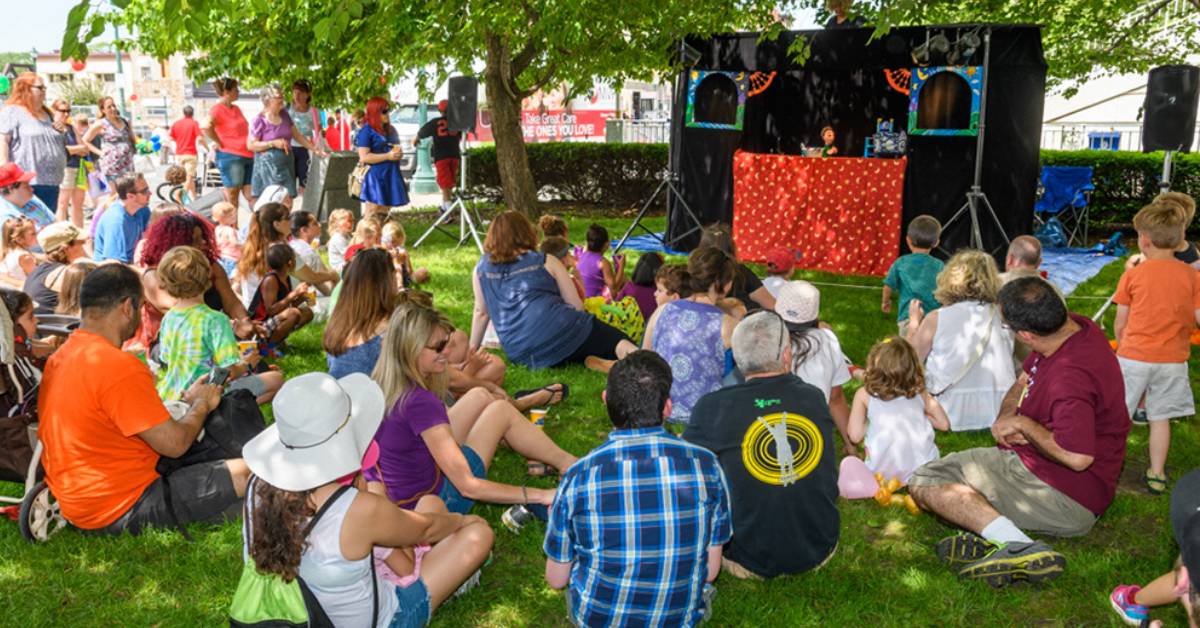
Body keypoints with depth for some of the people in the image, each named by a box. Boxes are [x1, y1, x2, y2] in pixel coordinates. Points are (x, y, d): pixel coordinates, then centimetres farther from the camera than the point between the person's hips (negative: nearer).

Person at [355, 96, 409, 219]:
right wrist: (388, 156, -18)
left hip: (387, 177, 9)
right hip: (374, 178, -9)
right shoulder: (366, 131, -10)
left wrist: (396, 152, 8)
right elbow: (364, 157, -18)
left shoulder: (385, 130, 15)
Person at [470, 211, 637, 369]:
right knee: (621, 344, 0)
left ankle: (592, 362, -16)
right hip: (561, 331, -2)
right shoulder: (546, 262, 13)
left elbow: (481, 313, 24)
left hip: (522, 356, 2)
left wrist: (473, 350, 36)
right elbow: (576, 305, 12)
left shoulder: (481, 270, 18)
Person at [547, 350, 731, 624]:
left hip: (598, 618, -1)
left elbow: (556, 578, -7)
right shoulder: (705, 465, -16)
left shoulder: (579, 477, -20)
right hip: (683, 617, 1)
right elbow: (711, 570, -5)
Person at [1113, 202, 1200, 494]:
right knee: (1160, 418, 13)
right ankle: (1157, 475, 22)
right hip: (1173, 360, 2)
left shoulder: (1133, 275, -9)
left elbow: (1120, 324, -4)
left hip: (1134, 357, -2)